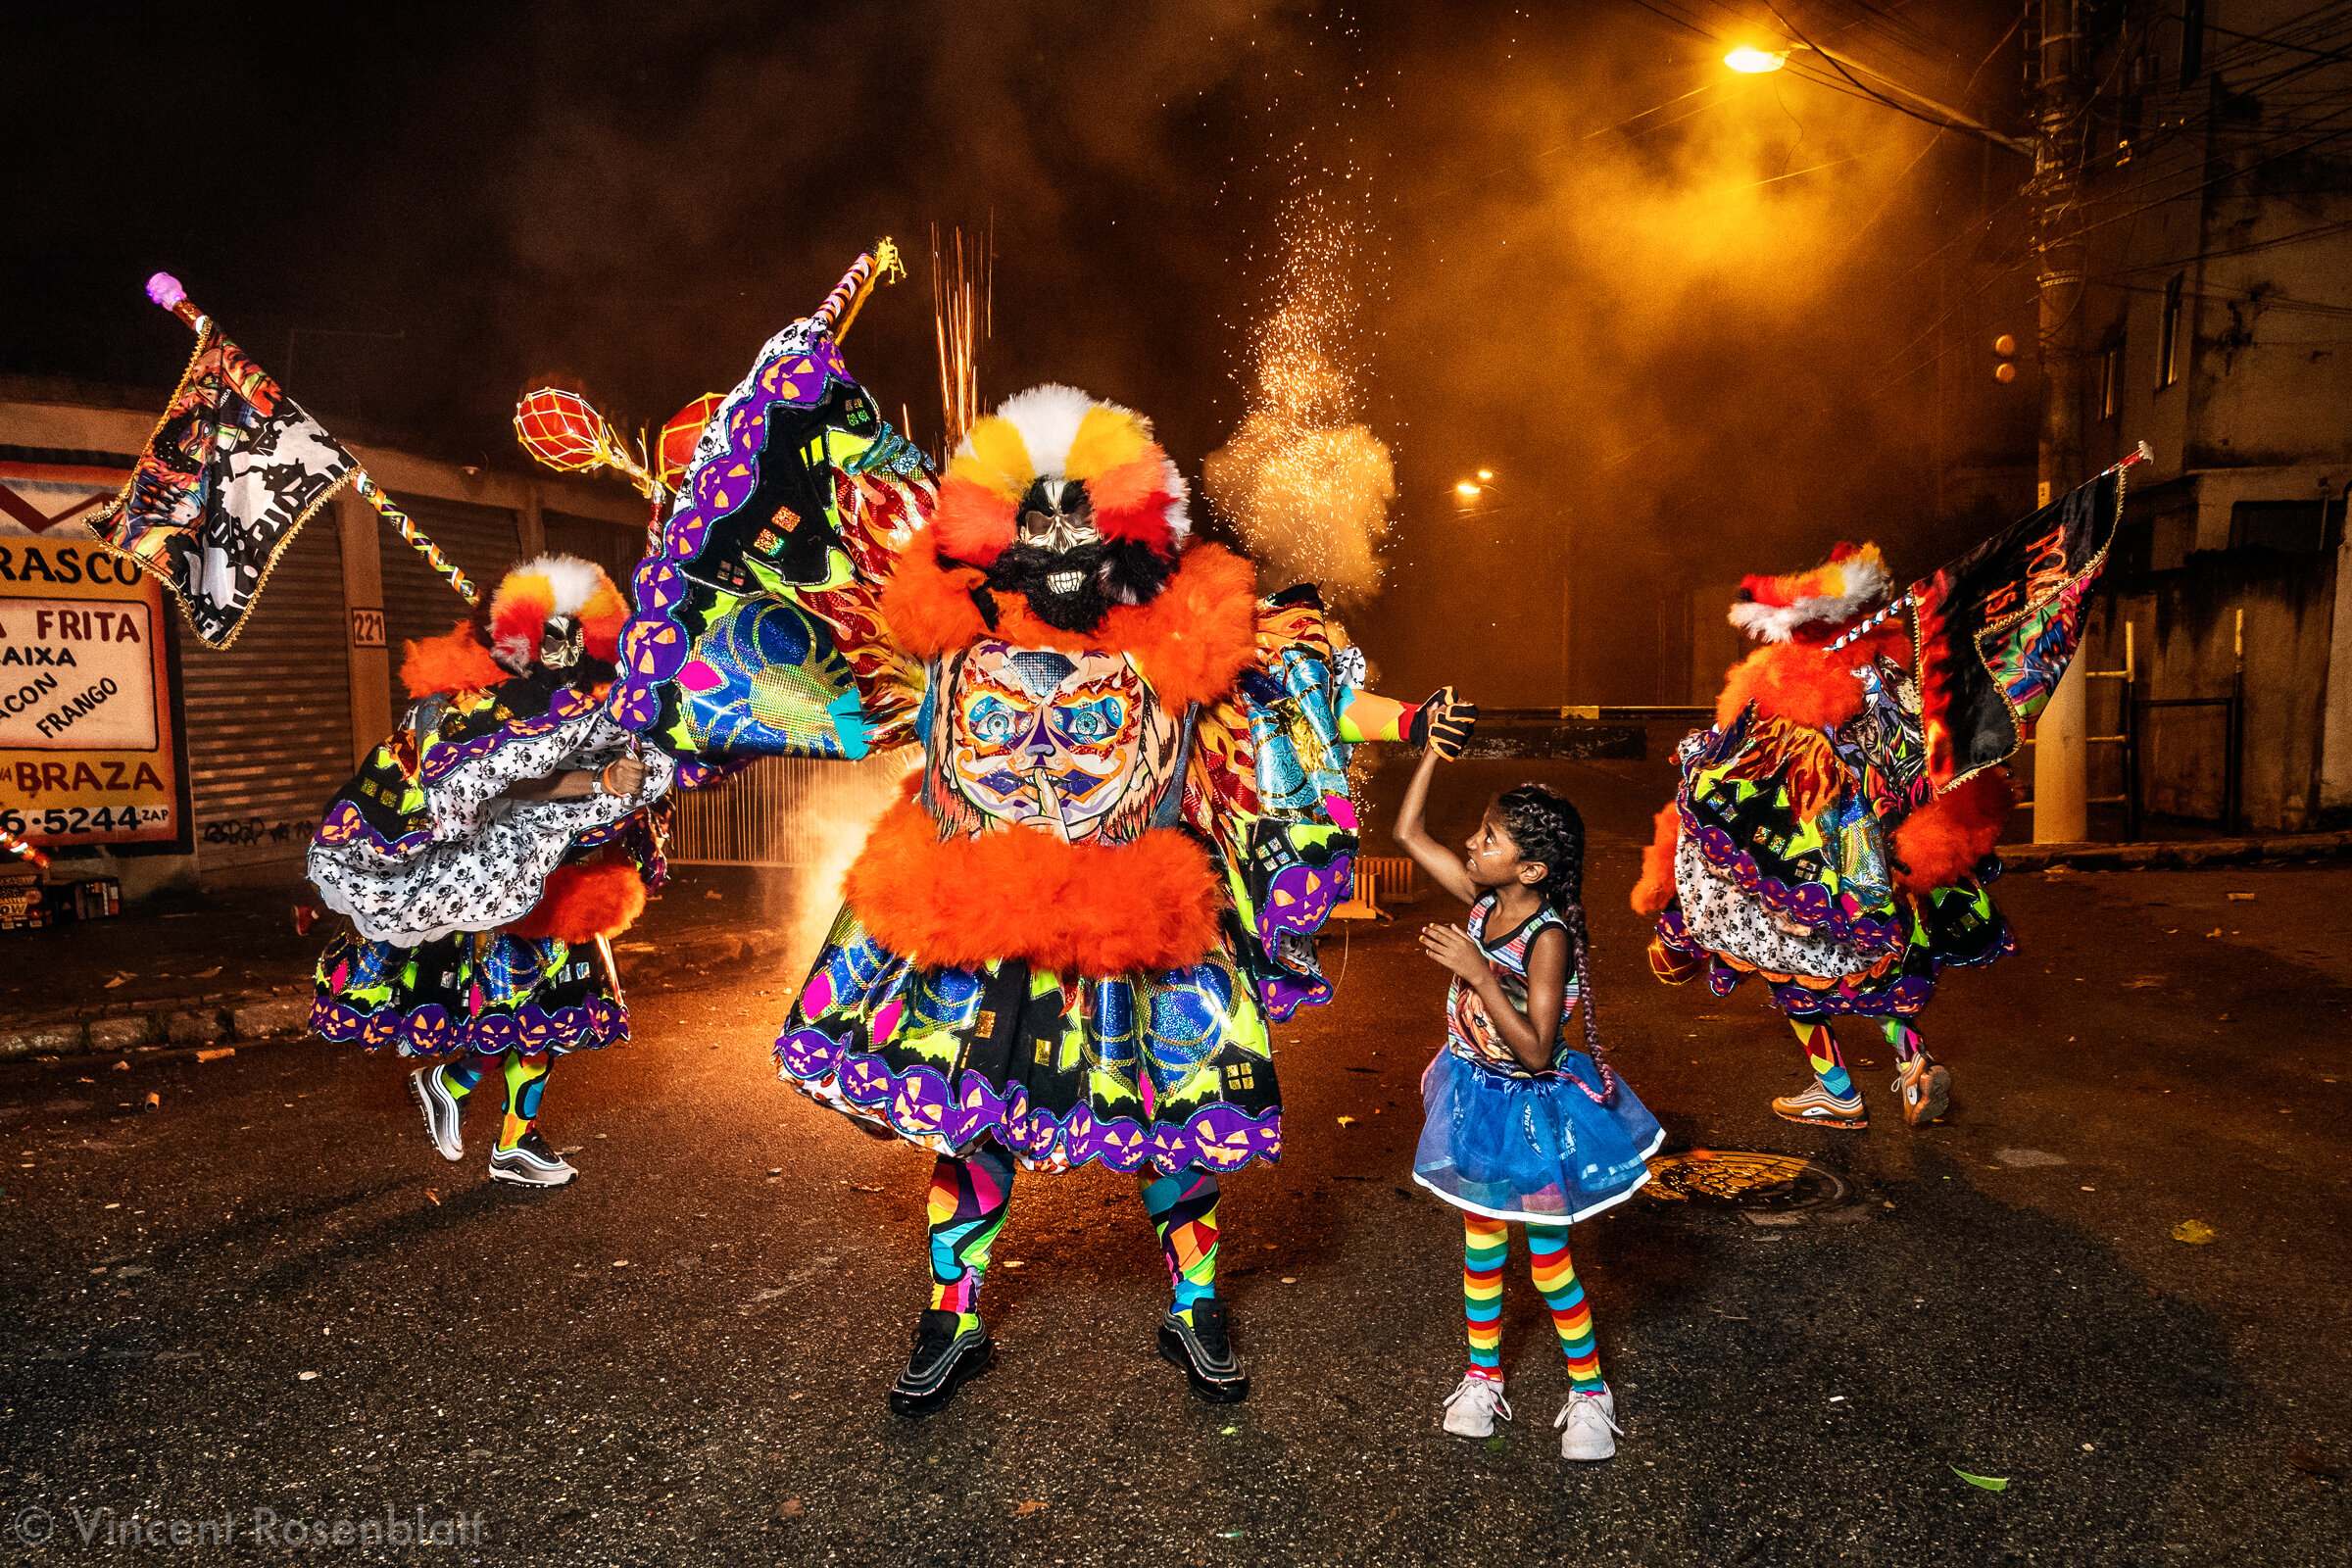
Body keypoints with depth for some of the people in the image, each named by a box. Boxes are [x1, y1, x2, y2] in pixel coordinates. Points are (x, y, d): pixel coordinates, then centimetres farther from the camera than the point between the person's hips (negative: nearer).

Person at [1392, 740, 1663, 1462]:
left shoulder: (1548, 939, -26)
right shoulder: (1484, 899, -8)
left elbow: (1537, 1051, -29)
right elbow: (1408, 833, -3)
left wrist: (1478, 972, -34)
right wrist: (1433, 746, -9)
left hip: (1531, 1106, -6)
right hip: (1476, 1096, 6)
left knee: (1548, 1259, 7)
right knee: (1481, 1241, 17)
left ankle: (1590, 1391, 28)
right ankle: (1483, 1377, 33)